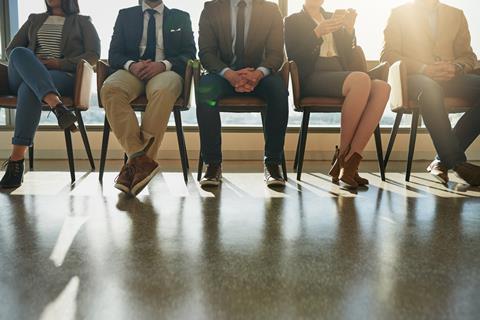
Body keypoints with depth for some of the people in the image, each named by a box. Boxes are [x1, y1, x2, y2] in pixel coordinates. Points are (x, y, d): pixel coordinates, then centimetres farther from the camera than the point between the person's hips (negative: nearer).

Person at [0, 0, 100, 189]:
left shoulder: (82, 22, 20)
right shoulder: (35, 20, 31)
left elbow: (94, 54, 4)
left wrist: (60, 64, -10)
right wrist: (29, 63, 0)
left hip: (63, 76, -3)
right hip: (22, 77, 3)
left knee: (29, 88, -36)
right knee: (19, 53, -31)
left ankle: (16, 160, -43)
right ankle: (56, 105, -52)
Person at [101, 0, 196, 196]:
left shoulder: (181, 17, 21)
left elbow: (190, 54, 9)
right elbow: (114, 54, 14)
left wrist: (163, 64, -11)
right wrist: (131, 65, -11)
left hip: (166, 71, -1)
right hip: (132, 70, 2)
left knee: (162, 91, -38)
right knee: (110, 89, -33)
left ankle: (137, 161, -35)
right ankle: (142, 161, -37)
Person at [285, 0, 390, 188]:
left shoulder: (335, 19, 29)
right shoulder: (293, 21, 15)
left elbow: (348, 57, 20)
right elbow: (293, 57, -2)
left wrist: (349, 29, 5)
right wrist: (318, 32, -12)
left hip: (340, 75, 5)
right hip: (312, 77, -5)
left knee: (382, 87, -26)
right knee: (361, 79, -34)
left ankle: (351, 161, -31)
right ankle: (342, 155, -24)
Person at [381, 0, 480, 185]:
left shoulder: (456, 15, 24)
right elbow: (388, 54, 0)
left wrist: (456, 67, -8)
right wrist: (423, 68, -15)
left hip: (450, 77, 4)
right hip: (414, 76, -4)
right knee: (430, 90, -38)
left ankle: (444, 159, -22)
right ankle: (457, 162, -32)